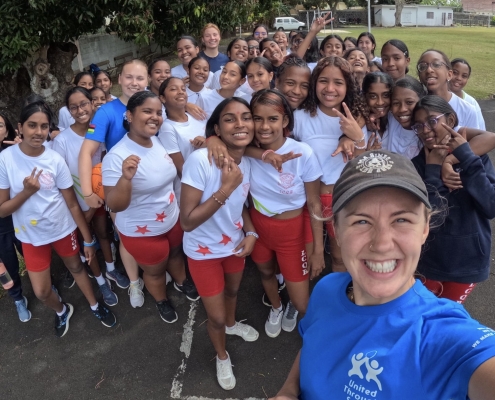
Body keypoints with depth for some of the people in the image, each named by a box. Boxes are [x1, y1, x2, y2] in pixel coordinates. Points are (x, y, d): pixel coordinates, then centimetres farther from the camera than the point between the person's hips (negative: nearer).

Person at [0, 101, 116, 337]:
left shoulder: (55, 160, -14)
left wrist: (88, 239, -4)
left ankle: (95, 306, 47)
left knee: (76, 267, 21)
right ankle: (62, 311, 40)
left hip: (63, 230, 1)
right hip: (31, 236, 0)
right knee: (41, 292, 5)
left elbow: (72, 203, -7)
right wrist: (27, 191, -28)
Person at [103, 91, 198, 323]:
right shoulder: (117, 156, -30)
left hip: (172, 220, 6)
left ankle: (182, 282, 62)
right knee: (155, 270, 20)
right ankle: (161, 301, 51)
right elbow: (115, 205, -30)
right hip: (142, 231, -6)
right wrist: (125, 178, -47)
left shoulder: (157, 141, -7)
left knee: (175, 253, 32)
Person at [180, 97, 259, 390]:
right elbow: (187, 221, -30)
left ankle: (232, 323, 65)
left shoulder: (247, 162, -10)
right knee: (216, 316, 12)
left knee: (233, 291, 32)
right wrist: (225, 188, -36)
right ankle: (222, 356, 45)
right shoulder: (200, 160, -31)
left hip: (235, 244, 6)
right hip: (204, 251, -5)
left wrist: (251, 233, -11)